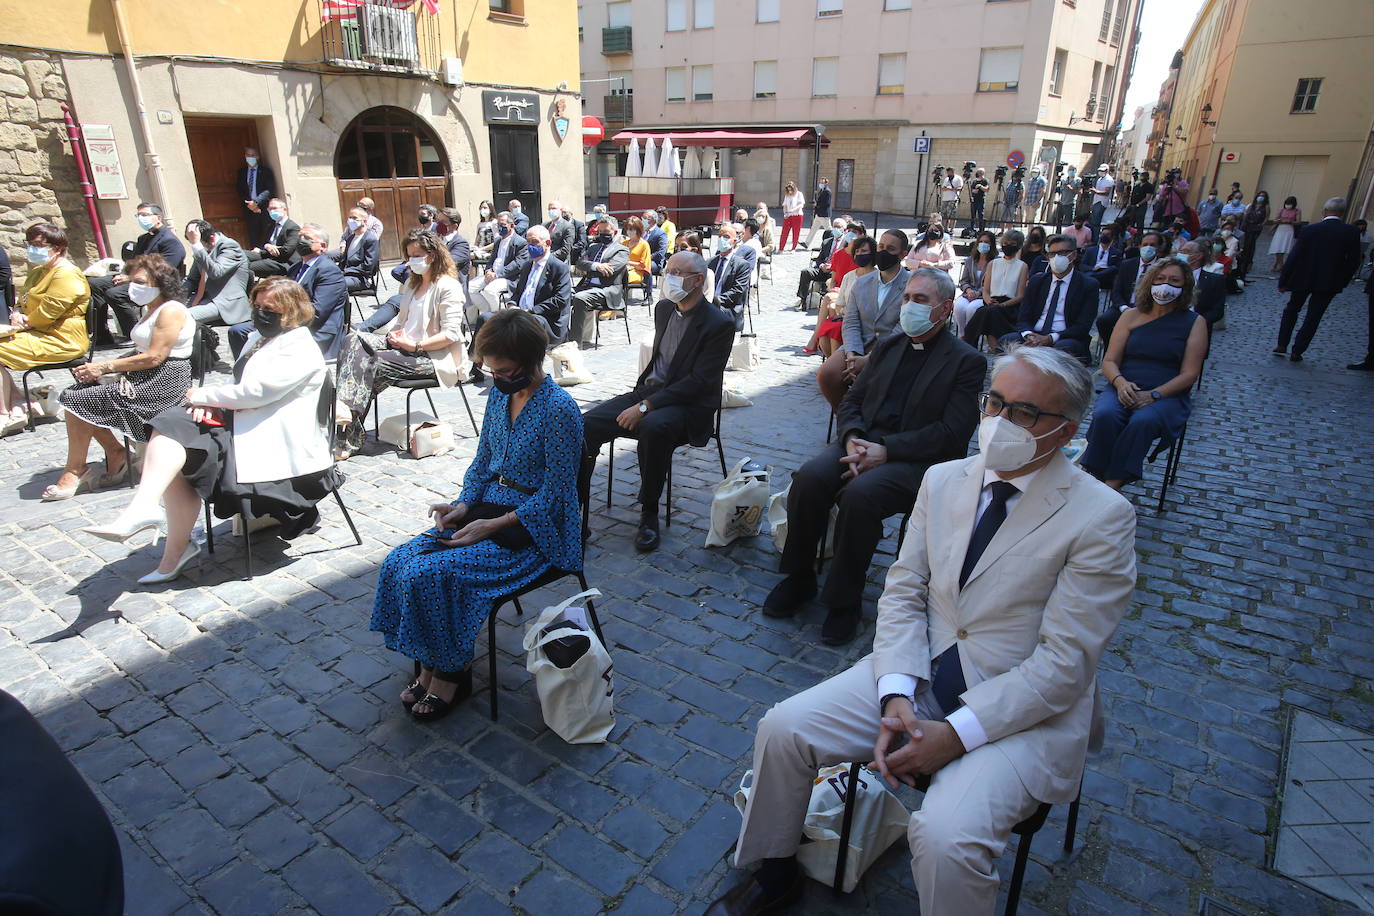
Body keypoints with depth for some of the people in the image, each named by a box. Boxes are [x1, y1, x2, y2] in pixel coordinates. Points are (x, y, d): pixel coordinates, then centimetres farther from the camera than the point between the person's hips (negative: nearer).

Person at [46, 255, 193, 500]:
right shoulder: (150, 309, 19)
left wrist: (105, 367, -14)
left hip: (163, 383, -10)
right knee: (79, 390, -1)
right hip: (143, 378, 10)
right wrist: (102, 367, 2)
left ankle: (74, 472, 1)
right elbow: (141, 352, 18)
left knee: (78, 401, -12)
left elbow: (154, 358, -20)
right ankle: (116, 454, 5)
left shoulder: (171, 311, -13)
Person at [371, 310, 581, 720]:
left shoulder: (559, 409, -19)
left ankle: (451, 675, 0)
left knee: (433, 572, -22)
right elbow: (483, 461, 14)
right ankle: (427, 667, 5)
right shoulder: (500, 393, 4)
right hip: (487, 508, 8)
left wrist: (492, 526, -20)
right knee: (399, 562, -9)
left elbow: (553, 496, -17)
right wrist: (463, 505, -3)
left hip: (533, 527, -8)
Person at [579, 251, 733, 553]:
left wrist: (646, 407, -24)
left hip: (688, 406, -7)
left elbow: (698, 382, -18)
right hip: (648, 391, 7)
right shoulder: (664, 308, 12)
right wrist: (642, 400, 11)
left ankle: (649, 512, -20)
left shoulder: (719, 324, -12)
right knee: (585, 424, -15)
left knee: (653, 426, -40)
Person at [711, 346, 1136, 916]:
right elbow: (902, 592, 3)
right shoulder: (943, 480, 3)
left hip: (1024, 708, -4)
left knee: (947, 836, -28)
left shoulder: (1102, 518, -13)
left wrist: (955, 735, -21)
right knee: (782, 729, -6)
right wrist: (896, 696, -12)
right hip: (920, 673, 5)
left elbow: (1064, 661, -16)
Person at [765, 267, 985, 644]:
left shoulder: (967, 361, 0)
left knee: (859, 494, -34)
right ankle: (799, 578, -4)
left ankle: (844, 600, -14)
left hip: (918, 459, -5)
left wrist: (886, 450, -19)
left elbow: (951, 434, -9)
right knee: (809, 478, -24)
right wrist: (852, 438, -8)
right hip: (862, 442, 5)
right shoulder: (888, 344, 18)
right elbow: (851, 401, 15)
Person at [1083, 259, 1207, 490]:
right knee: (1105, 414, -33)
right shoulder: (1131, 316, 13)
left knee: (1143, 421, -35)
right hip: (1124, 388, 2)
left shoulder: (1194, 322, 8)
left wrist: (1152, 395, -16)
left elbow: (1189, 374, -1)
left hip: (1167, 395, -1)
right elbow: (1109, 361, 8)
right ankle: (1095, 478, -27)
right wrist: (1120, 382, -15)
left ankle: (1113, 484, -31)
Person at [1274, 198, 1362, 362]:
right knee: (1313, 318, 8)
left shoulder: (1309, 230, -11)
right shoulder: (1352, 232, -5)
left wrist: (1283, 281, -3)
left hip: (1303, 279, -1)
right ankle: (1297, 352, 8)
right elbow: (1354, 261, -1)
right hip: (1330, 283, 1)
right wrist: (1342, 281, 12)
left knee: (1291, 310, 18)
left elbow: (1294, 257, -10)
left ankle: (1282, 346, 14)